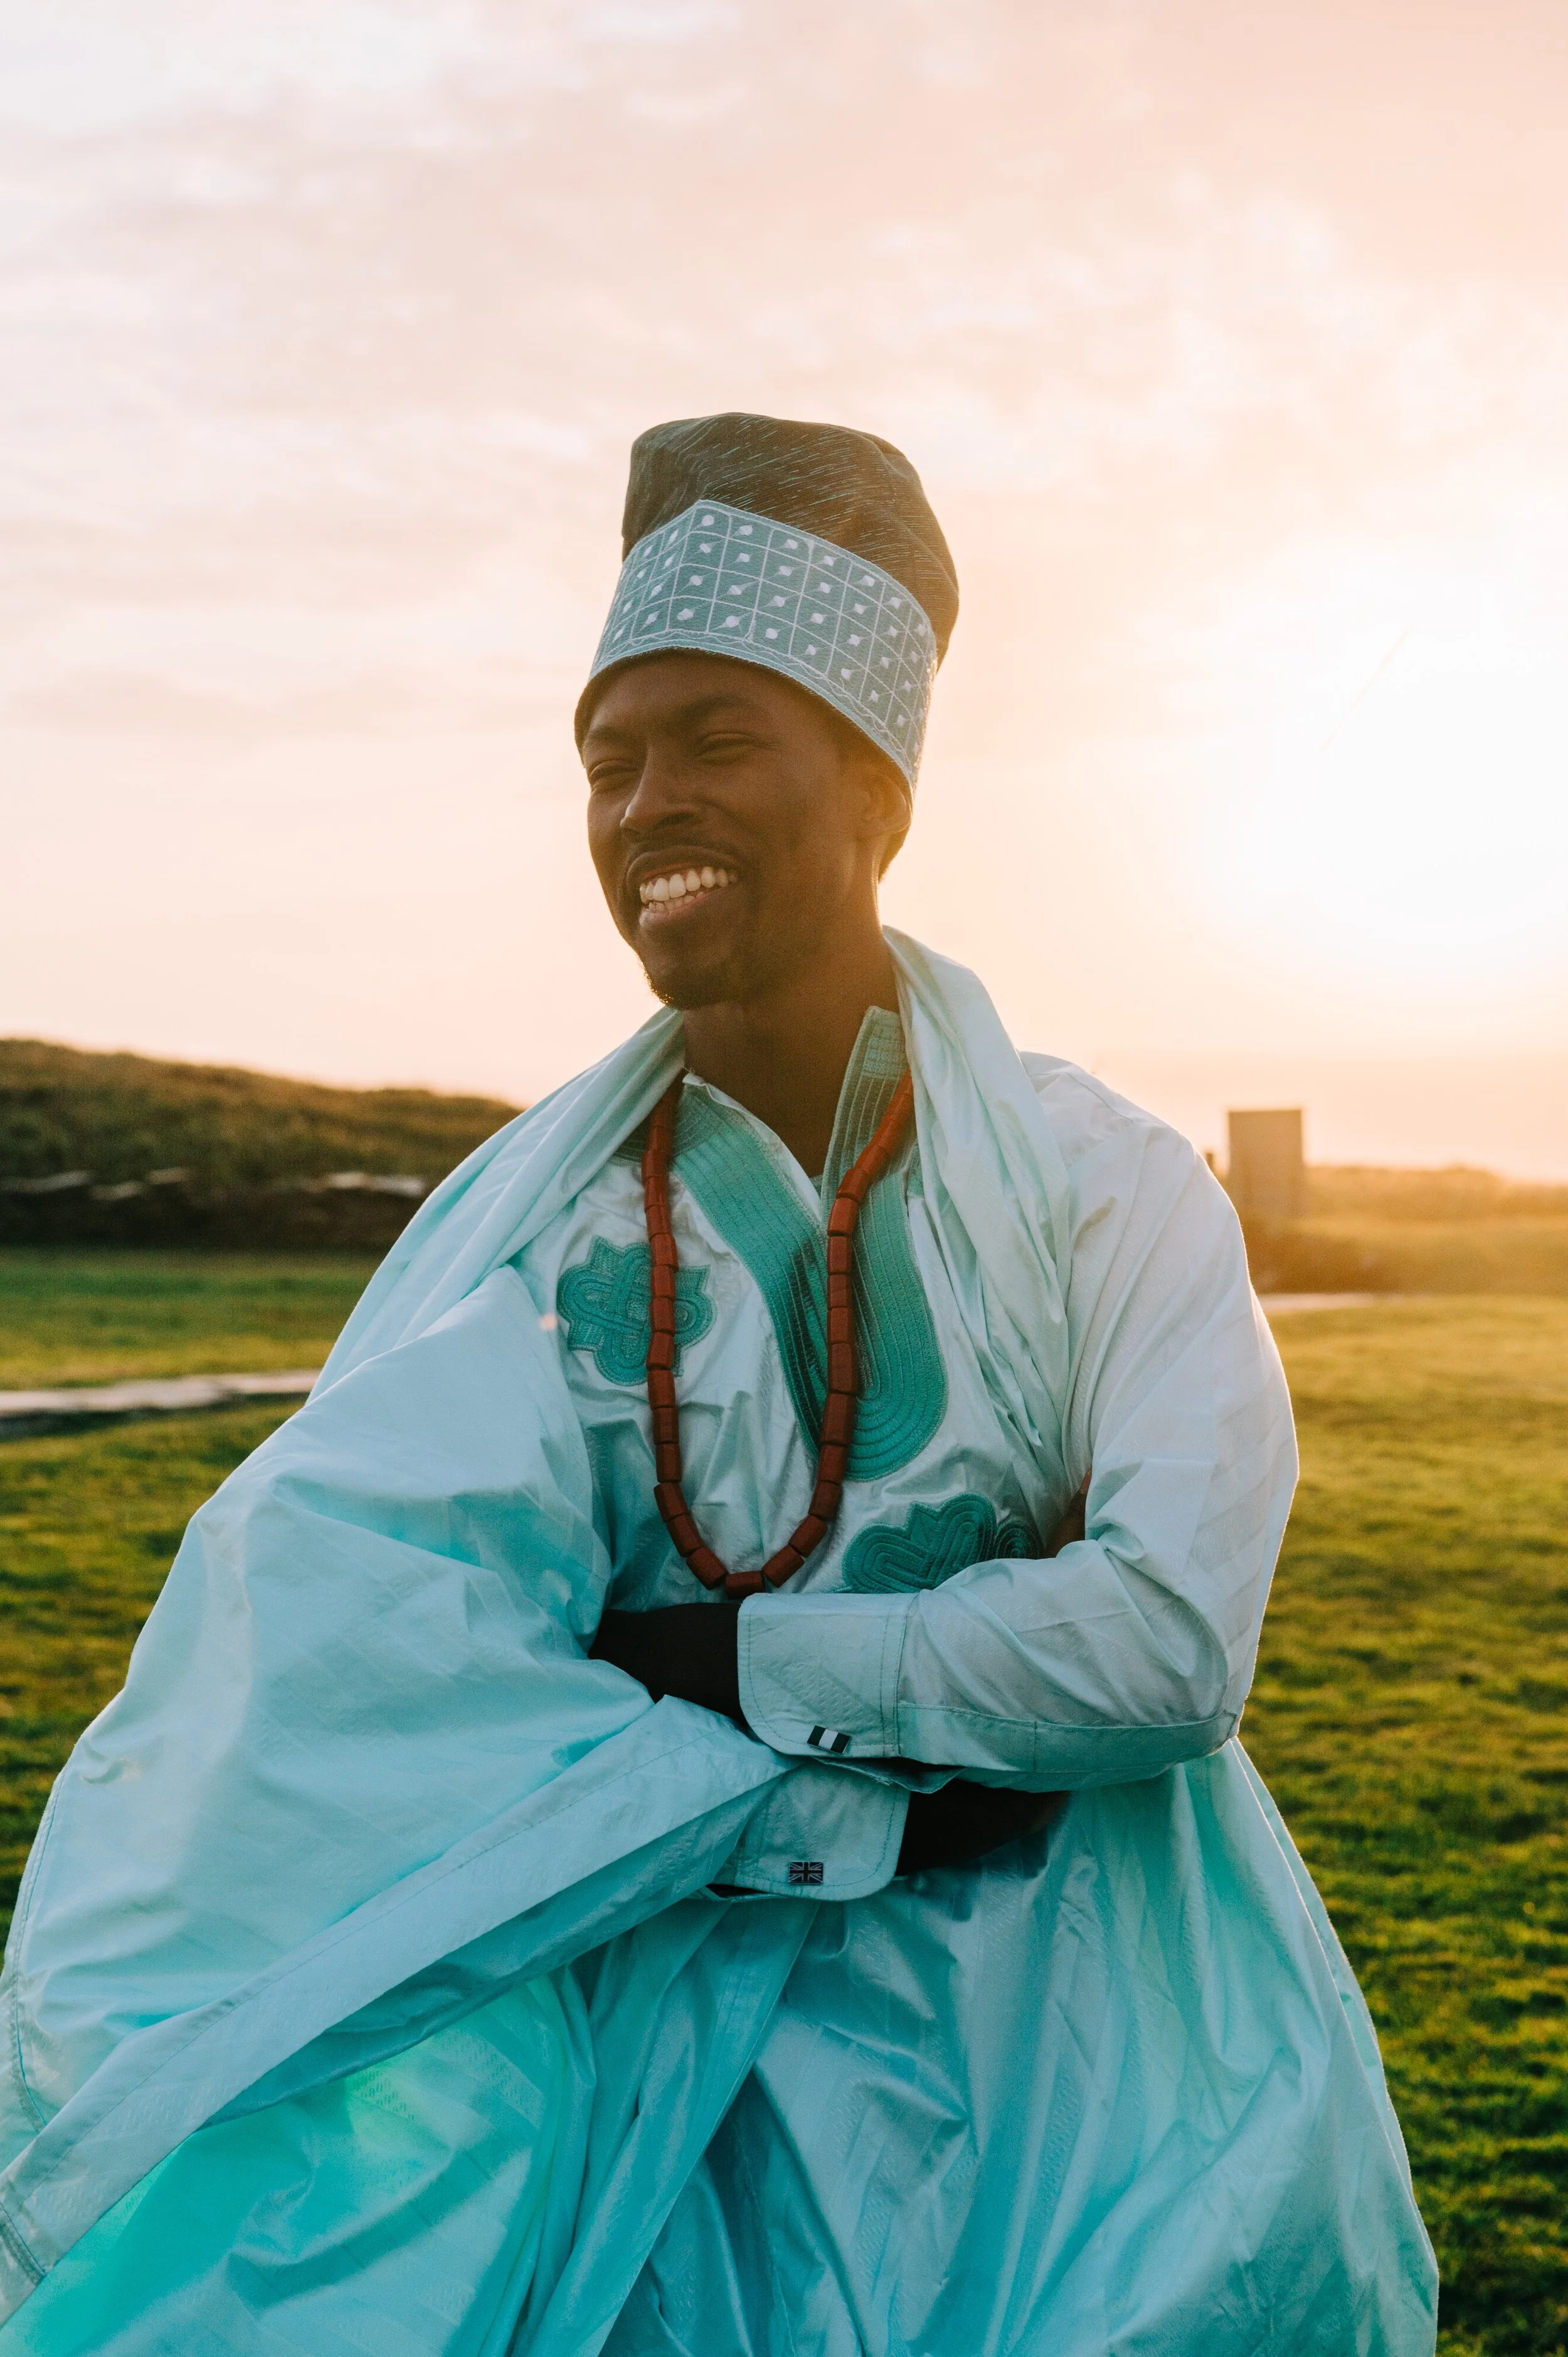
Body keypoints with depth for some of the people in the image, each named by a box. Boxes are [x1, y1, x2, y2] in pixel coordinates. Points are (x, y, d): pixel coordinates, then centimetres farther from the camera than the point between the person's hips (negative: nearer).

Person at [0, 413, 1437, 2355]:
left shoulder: (1108, 1192, -2)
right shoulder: (528, 1222, 1)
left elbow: (1173, 1641, -14)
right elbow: (334, 1632, -12)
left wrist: (697, 1659, -12)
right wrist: (850, 1812, -16)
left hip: (1059, 1993, 0)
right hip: (668, 1975, 1)